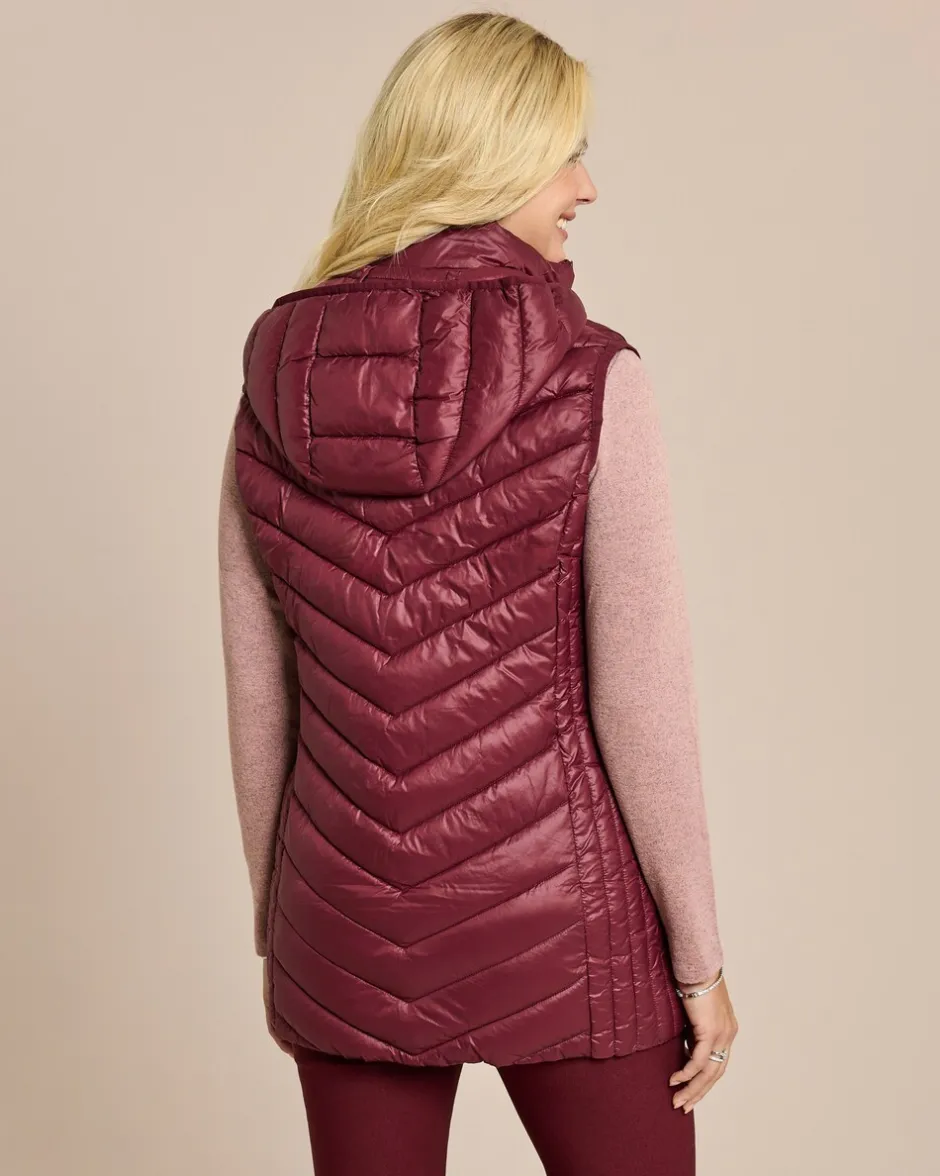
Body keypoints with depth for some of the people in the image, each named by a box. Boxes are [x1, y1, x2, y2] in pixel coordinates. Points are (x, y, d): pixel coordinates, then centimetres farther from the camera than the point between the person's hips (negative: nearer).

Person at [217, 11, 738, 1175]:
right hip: (551, 910, -4)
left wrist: (275, 915, 15)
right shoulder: (589, 380, -13)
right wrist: (698, 955, -2)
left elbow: (255, 689, 4)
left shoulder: (275, 377, -1)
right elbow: (639, 697, -13)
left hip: (346, 922, 4)